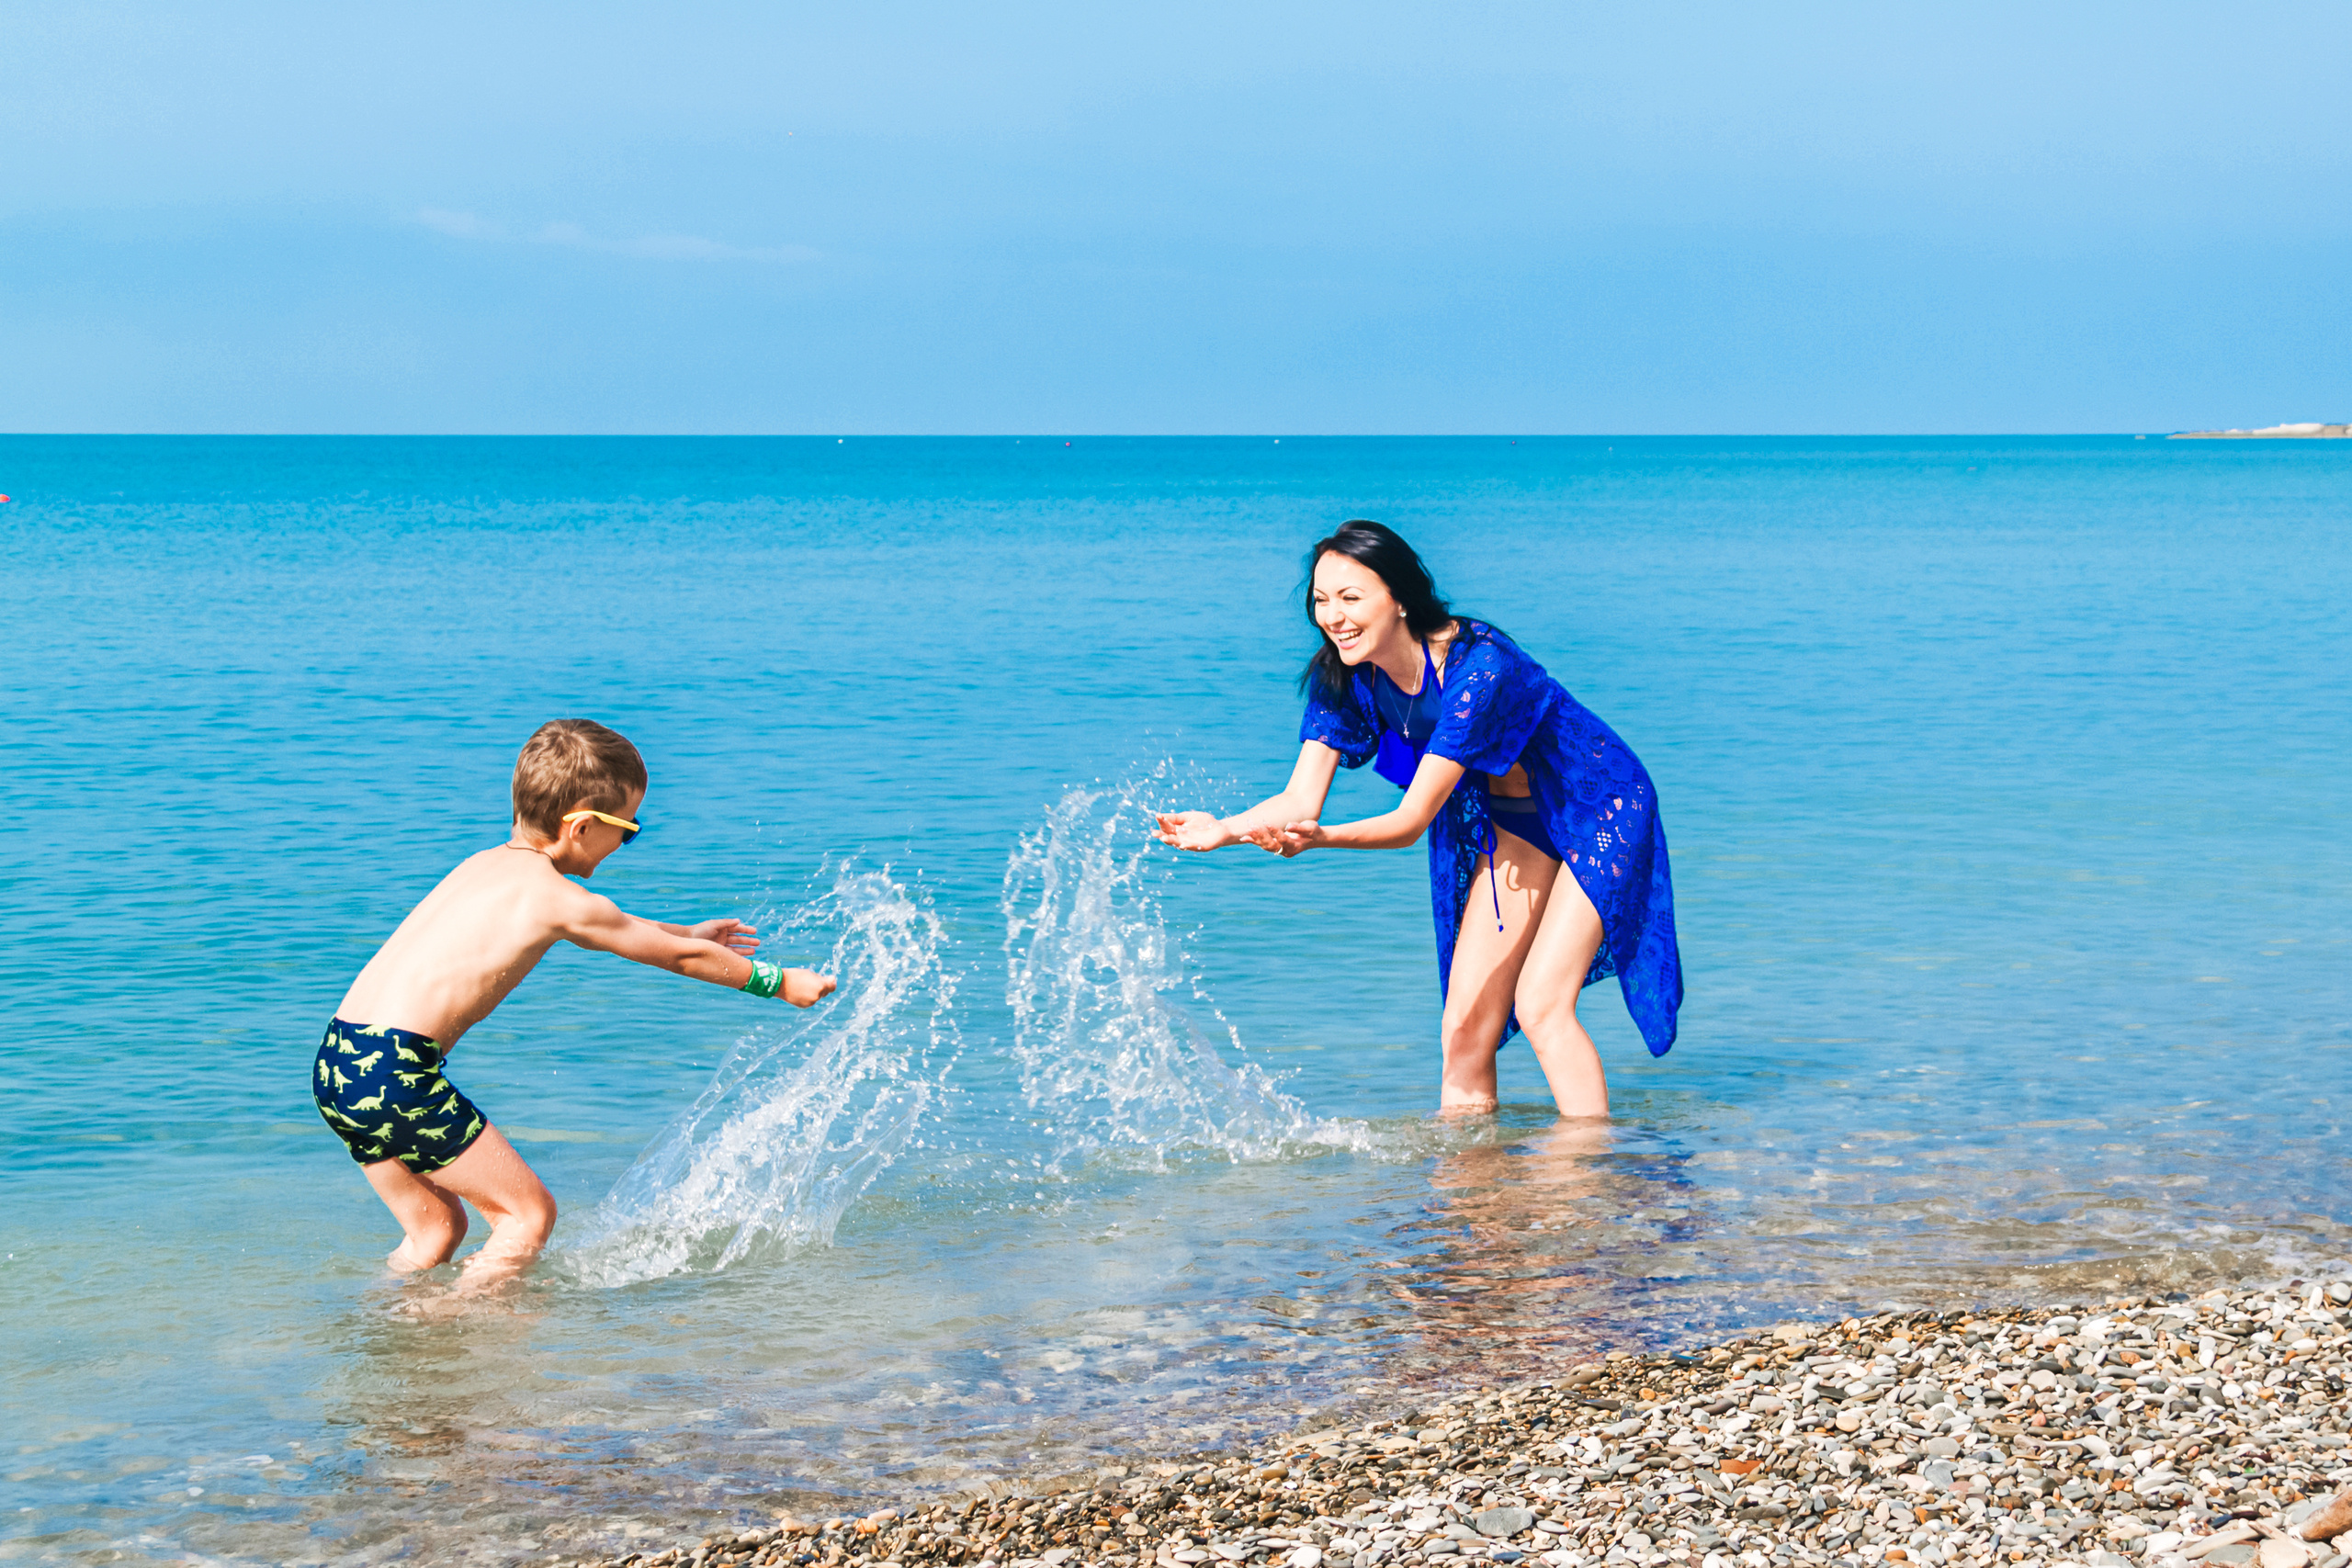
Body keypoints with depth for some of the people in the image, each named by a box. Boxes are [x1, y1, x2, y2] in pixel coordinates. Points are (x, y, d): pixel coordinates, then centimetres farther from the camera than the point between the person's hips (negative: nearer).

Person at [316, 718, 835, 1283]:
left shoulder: (486, 865, 19)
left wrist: (688, 933, 47)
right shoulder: (557, 899, -5)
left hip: (336, 1065, 9)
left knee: (439, 1228, 21)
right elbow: (679, 959, 6)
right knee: (530, 1213, 2)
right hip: (396, 1070, -9)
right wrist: (778, 982, 20)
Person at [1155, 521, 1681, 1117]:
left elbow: (1412, 820, -37)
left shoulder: (1478, 667, -35)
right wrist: (1227, 828, -38)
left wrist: (1318, 840, -55)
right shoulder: (1342, 676, -14)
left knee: (1541, 1003, -19)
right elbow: (1301, 800, -18)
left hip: (1598, 810, -6)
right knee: (1465, 1029, -3)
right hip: (1510, 822, 7)